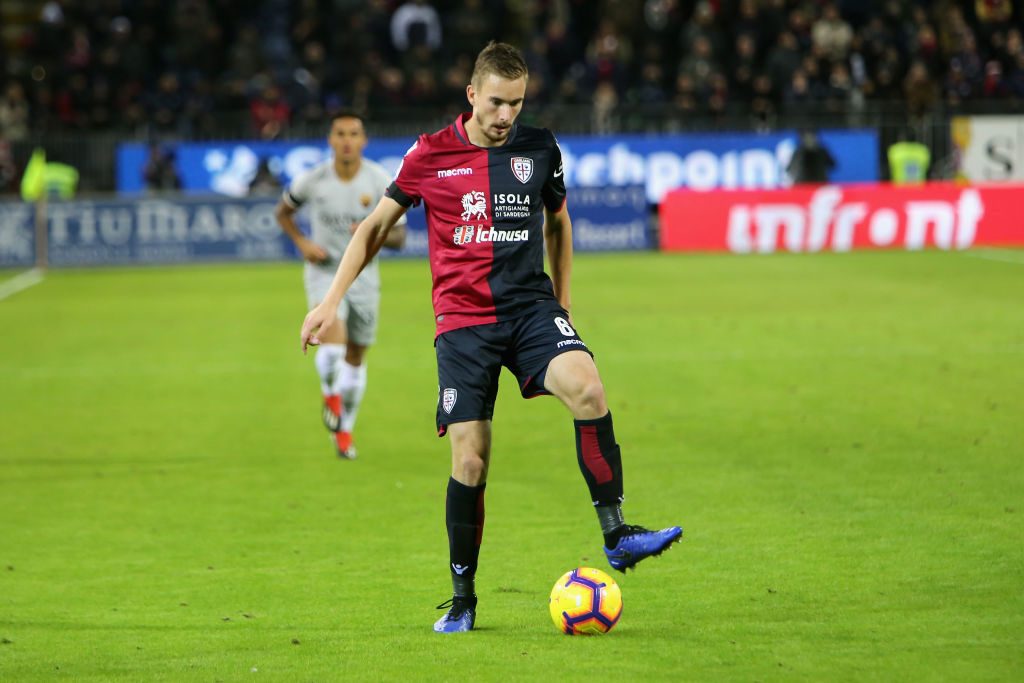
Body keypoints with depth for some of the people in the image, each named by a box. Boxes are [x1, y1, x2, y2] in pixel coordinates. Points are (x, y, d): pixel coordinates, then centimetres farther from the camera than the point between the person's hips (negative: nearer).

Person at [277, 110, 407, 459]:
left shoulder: (380, 182, -11)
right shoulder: (313, 180, -12)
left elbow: (399, 236, -6)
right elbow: (284, 210, 8)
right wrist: (302, 243, -9)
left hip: (364, 274, 2)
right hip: (324, 271, -2)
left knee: (355, 357, 13)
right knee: (332, 345, -24)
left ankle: (344, 430, 33)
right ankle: (331, 396, 9)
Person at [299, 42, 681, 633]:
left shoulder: (540, 149, 6)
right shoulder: (431, 155, 0)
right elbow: (376, 226, 11)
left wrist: (561, 304, 22)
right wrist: (332, 301, 6)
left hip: (531, 306, 1)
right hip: (464, 320, -1)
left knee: (587, 386, -29)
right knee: (470, 459, -7)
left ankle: (617, 536, -22)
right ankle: (462, 598, 10)